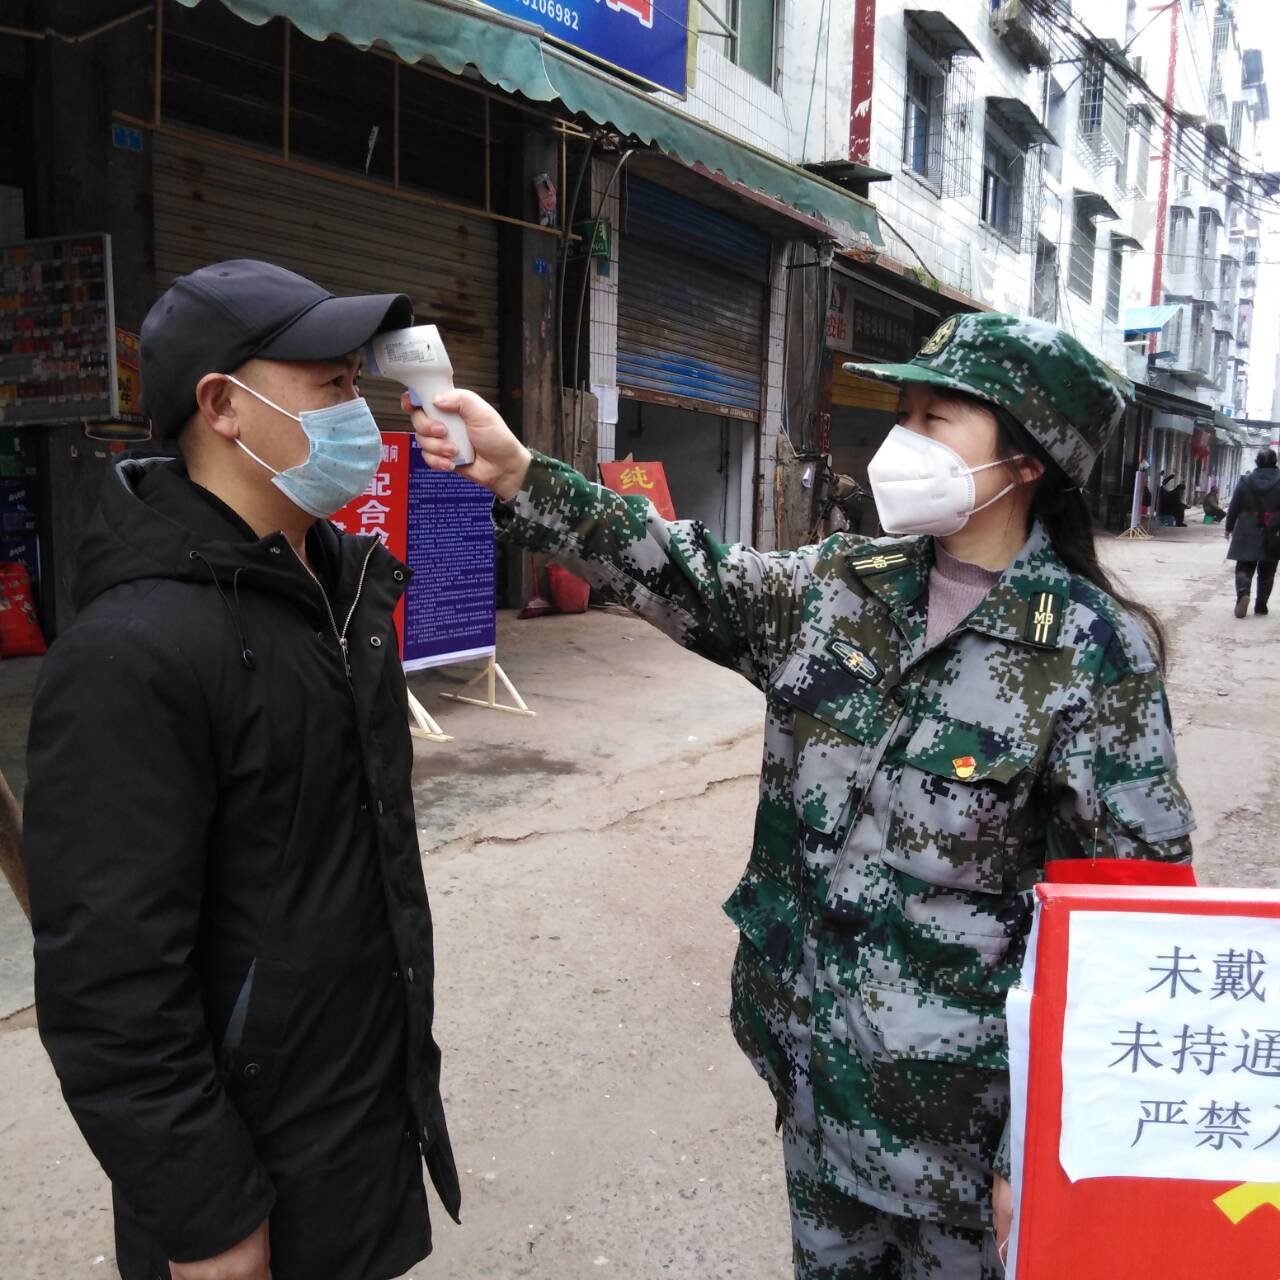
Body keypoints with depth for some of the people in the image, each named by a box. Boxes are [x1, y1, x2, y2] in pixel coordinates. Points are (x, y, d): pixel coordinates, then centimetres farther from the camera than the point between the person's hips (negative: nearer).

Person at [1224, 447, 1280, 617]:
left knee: (1244, 568, 4)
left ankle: (1243, 593, -23)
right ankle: (1261, 605, 15)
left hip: (1248, 534, 0)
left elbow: (1234, 507, 2)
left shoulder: (1245, 481, -3)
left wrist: (1228, 527, 13)